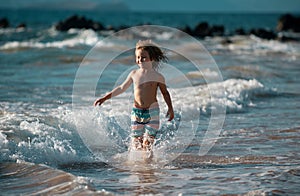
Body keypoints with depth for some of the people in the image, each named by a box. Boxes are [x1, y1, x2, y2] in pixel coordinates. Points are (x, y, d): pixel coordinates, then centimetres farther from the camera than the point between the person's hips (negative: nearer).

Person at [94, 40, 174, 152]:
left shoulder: (158, 76, -2)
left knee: (147, 143, -9)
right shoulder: (134, 74, 6)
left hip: (152, 112, -3)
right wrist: (104, 98, 16)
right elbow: (121, 88, 16)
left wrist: (170, 108, -1)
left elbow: (165, 93, 9)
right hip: (136, 112, 3)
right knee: (136, 142, 0)